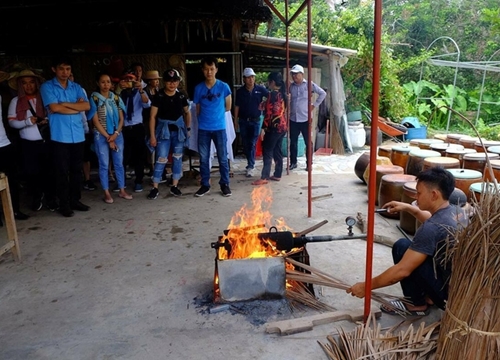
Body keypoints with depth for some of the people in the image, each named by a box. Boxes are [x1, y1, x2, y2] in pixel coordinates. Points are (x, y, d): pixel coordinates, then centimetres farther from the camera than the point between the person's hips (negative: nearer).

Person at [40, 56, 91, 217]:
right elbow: (54, 108, -14)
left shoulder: (76, 87, 12)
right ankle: (64, 204, 10)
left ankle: (75, 200, 22)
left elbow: (87, 106, 0)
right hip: (60, 136, -4)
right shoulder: (47, 86, -1)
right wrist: (77, 107, -5)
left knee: (77, 169, 10)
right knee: (62, 171, 1)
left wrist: (65, 104, -10)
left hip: (78, 135, 4)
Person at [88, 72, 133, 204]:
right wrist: (108, 137, -11)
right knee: (104, 165, 2)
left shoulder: (116, 98, 6)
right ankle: (106, 193, 11)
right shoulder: (94, 98, -5)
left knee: (119, 163, 8)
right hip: (101, 136, -3)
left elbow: (121, 118, 5)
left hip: (117, 135, 4)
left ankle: (122, 190, 18)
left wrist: (115, 134, -10)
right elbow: (95, 121, -8)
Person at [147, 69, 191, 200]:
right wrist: (152, 136, -11)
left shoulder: (181, 96, 0)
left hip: (179, 129, 3)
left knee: (177, 157, 8)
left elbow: (187, 113, 15)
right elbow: (152, 116, -8)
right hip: (164, 129, -3)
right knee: (161, 159, -5)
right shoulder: (159, 96, -9)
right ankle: (155, 188, 4)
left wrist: (188, 128, 11)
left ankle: (174, 186, 18)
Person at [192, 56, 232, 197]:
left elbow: (227, 107, 8)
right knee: (203, 159, 7)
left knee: (223, 158, 4)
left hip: (219, 128, -1)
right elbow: (198, 110, 11)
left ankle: (224, 184, 16)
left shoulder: (224, 87, -3)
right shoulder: (198, 88, 1)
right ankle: (205, 185, 18)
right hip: (203, 129, 2)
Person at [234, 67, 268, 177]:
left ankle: (250, 167, -3)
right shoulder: (240, 91, 0)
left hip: (255, 120, -2)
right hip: (243, 121, 2)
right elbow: (237, 106, 3)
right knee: (245, 144, 10)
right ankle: (251, 162, 29)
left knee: (252, 144, -6)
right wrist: (236, 120, 1)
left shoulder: (260, 89, -4)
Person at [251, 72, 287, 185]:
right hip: (282, 126, 9)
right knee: (277, 151, 13)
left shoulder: (273, 94, -14)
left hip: (274, 127, -9)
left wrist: (263, 128, -17)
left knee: (267, 151, -6)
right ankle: (277, 175, 16)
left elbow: (269, 113, -19)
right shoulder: (283, 94, 12)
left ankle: (264, 177, -7)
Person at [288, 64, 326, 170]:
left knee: (308, 142, 3)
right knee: (293, 142, 9)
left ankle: (309, 164, 12)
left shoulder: (309, 84, -3)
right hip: (293, 119, 3)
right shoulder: (291, 85, 5)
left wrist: (314, 105, -1)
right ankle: (293, 162, 21)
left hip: (305, 119, -3)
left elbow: (323, 93, 1)